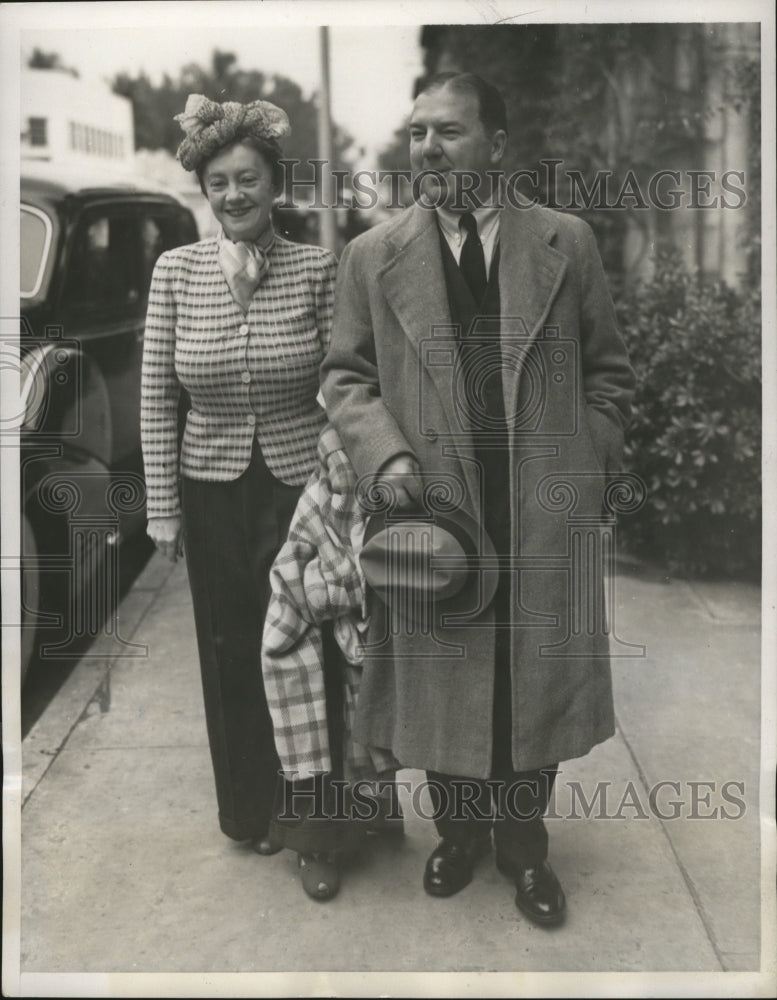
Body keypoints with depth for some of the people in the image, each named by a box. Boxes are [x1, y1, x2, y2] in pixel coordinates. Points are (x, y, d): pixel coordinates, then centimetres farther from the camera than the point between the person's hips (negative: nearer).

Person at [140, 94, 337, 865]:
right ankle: (246, 809, 35)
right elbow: (156, 397, -1)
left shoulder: (317, 267, -8)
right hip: (212, 484, 2)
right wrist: (162, 508, -1)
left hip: (300, 481, -2)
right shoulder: (175, 269, -3)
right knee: (229, 649, 13)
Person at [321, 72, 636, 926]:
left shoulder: (567, 243, 3)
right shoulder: (372, 256, 2)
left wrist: (587, 470, -1)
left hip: (546, 519, 0)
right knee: (442, 683, 12)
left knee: (537, 683, 10)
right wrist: (384, 453, -12)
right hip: (434, 510, 0)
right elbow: (344, 375, 5)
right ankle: (458, 831, 36)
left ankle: (523, 846, 32)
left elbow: (607, 371, 7)